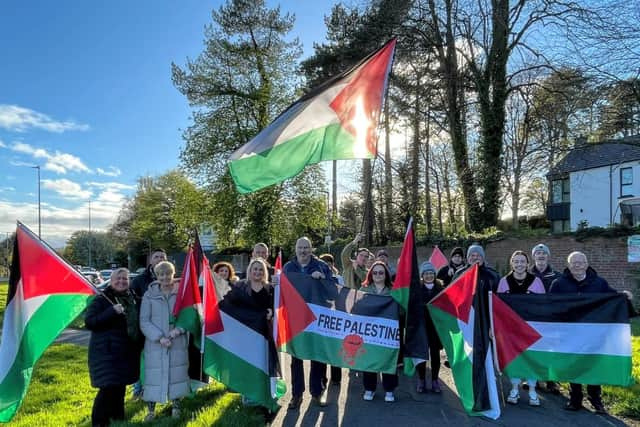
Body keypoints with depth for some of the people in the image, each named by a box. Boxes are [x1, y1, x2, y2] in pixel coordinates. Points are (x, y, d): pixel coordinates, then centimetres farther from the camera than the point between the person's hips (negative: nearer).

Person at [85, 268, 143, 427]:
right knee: (108, 387, -7)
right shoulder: (101, 300, -9)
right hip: (106, 351, -6)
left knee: (120, 385, 16)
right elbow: (89, 322, -19)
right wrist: (112, 311, -27)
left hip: (127, 352, 6)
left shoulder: (134, 299, 8)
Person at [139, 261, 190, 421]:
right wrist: (159, 337, -15)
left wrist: (178, 329, -14)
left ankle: (176, 407, 24)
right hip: (155, 343, -1)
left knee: (176, 374, 7)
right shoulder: (149, 295, -1)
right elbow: (144, 321, -4)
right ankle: (151, 410, 19)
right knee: (154, 375, 2)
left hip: (177, 343, 1)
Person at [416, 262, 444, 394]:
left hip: (436, 326, 1)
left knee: (435, 353, 7)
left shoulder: (441, 288, 2)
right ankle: (421, 380, 19)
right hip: (421, 326, -1)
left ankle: (435, 380, 21)